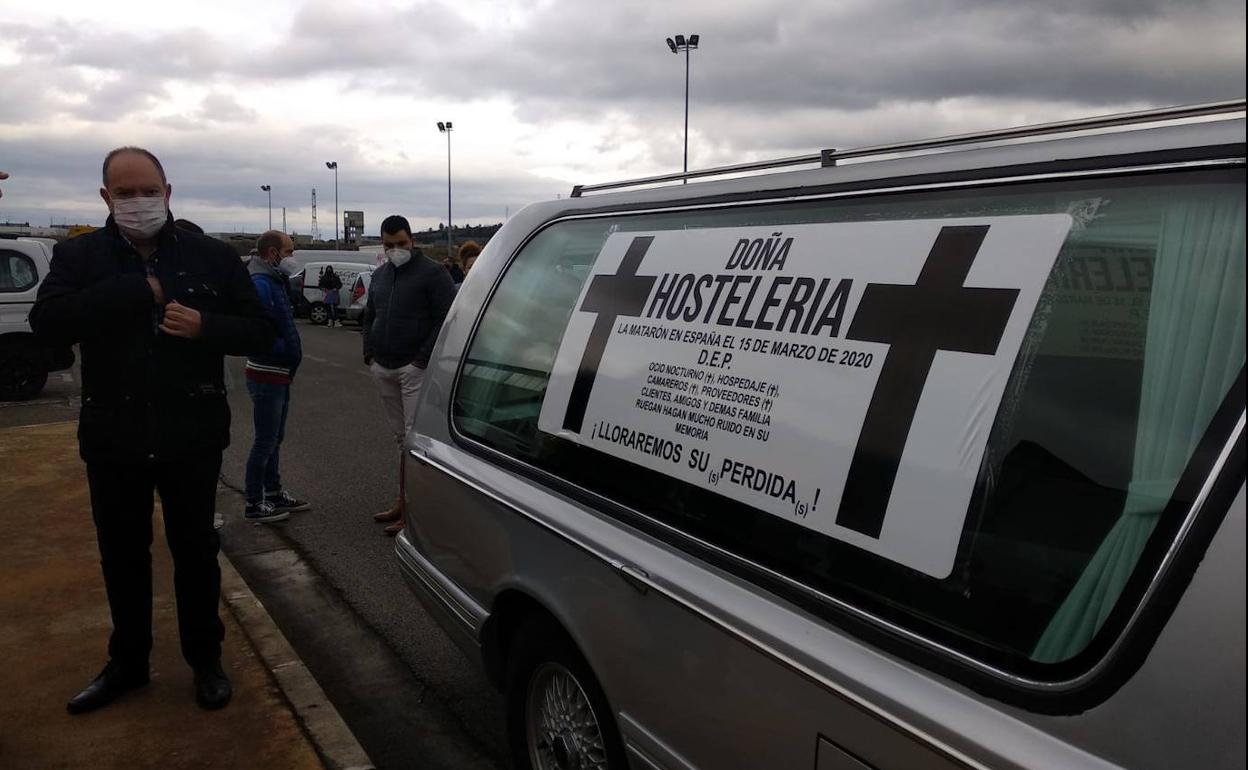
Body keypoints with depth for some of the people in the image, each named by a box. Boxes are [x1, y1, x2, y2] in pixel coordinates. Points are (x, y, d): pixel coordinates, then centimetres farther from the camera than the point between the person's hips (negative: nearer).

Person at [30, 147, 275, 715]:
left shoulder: (212, 256, -1)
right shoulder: (78, 256, 0)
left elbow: (259, 330, -2)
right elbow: (47, 322, -17)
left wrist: (205, 326, -20)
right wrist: (135, 290, -22)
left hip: (191, 434, -1)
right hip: (112, 436, 2)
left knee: (195, 549, 10)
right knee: (121, 554, 15)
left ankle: (205, 659, 27)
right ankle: (127, 662, 34)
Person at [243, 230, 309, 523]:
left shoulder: (276, 282, 13)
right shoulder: (261, 284, -20)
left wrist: (292, 350, 6)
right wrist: (287, 351, -21)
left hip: (280, 373, 10)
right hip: (267, 374, -10)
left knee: (274, 438, 18)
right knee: (266, 440, -2)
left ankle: (273, 493, 30)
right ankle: (254, 504, 9)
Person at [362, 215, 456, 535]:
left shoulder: (432, 273, -6)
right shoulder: (379, 275, 17)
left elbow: (447, 318, -12)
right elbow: (368, 317, 26)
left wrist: (423, 359, -15)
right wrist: (369, 353, 12)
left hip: (415, 368, -7)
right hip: (384, 370, 7)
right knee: (401, 437, 12)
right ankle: (403, 501, 19)